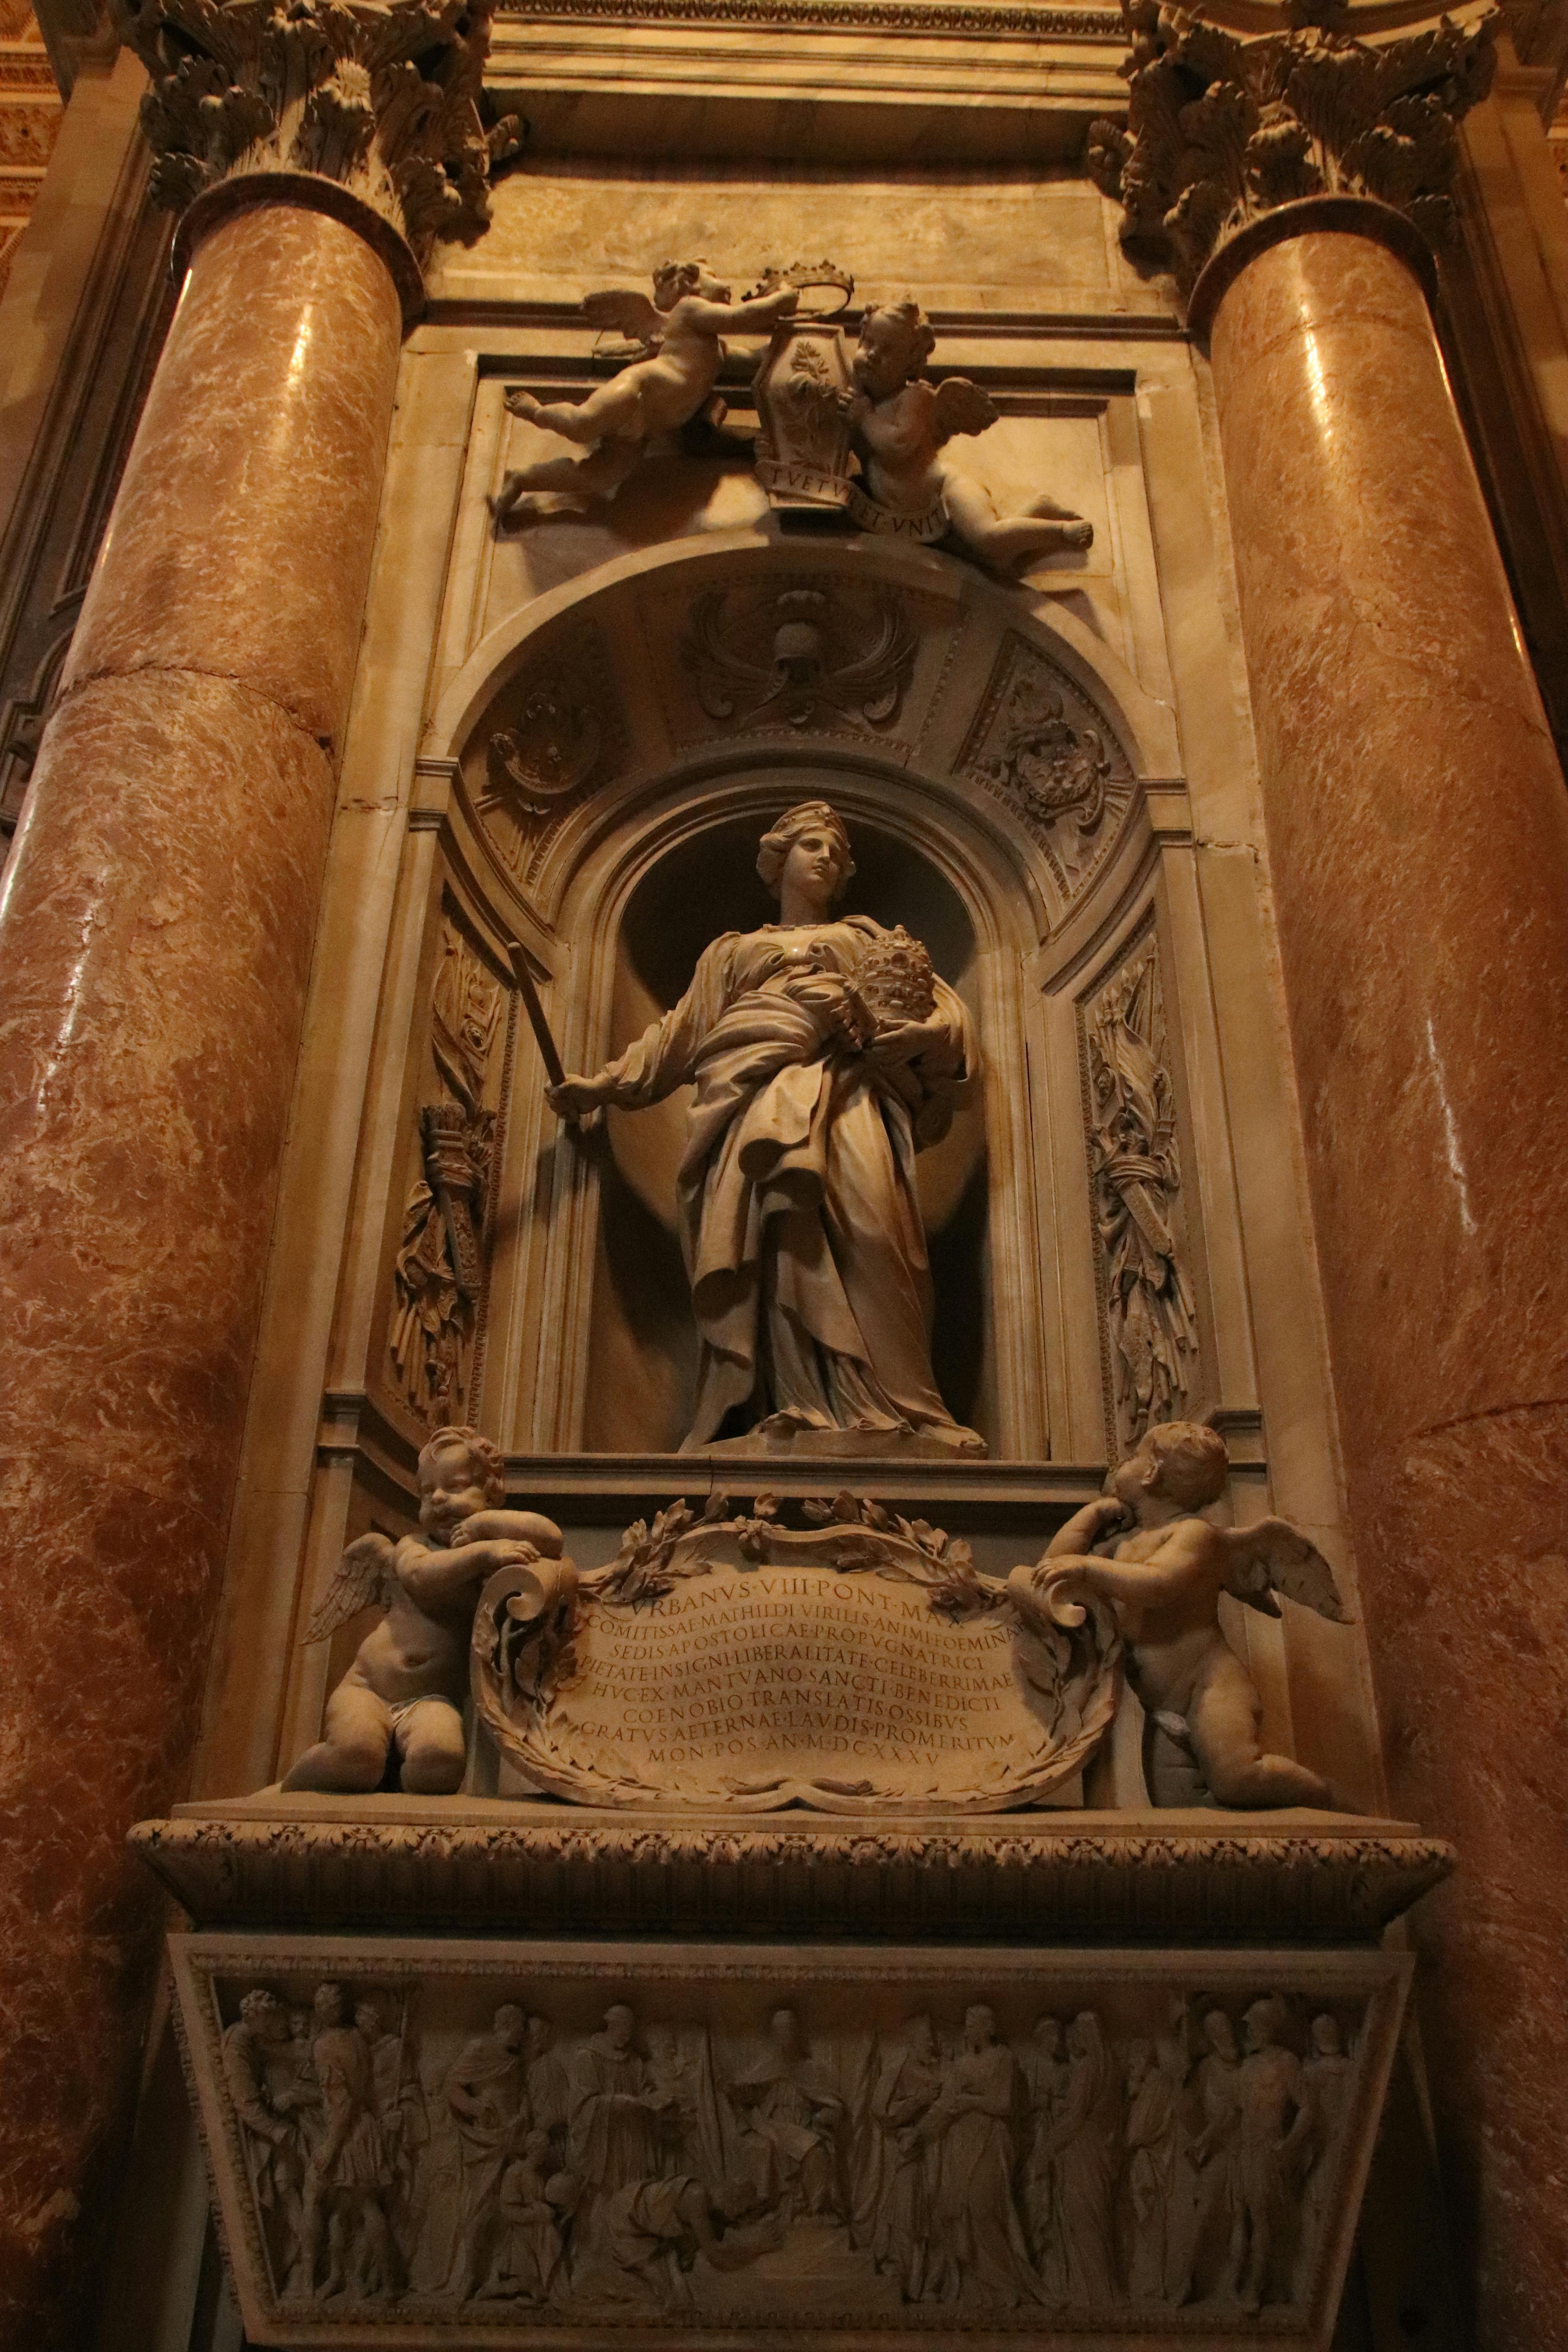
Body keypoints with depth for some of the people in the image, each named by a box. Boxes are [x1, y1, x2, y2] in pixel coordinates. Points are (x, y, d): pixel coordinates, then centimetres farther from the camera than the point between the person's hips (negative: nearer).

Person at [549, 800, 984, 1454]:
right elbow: (678, 1033, 28)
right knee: (777, 1226, -22)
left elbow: (940, 1007, 19)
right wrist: (603, 1084, 18)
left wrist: (880, 1025, -3)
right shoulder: (734, 951, 33)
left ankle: (876, 1406, -33)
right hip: (757, 1099, 1)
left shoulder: (868, 938, 31)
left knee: (862, 1218, -27)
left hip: (844, 1094, -1)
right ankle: (789, 1406, -29)